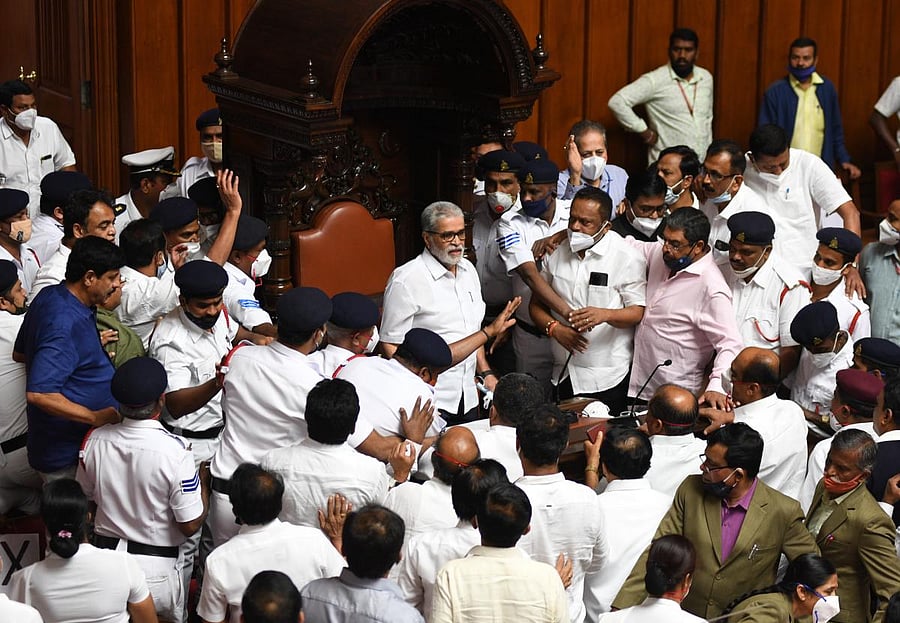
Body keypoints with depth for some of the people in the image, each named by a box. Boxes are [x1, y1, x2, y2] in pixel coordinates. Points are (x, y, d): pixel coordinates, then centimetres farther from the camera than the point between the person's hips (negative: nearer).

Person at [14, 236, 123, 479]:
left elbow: (20, 353, 19)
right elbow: (38, 394, -33)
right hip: (68, 456, -10)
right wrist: (95, 417, -26)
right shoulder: (65, 325, -28)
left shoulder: (49, 296, 4)